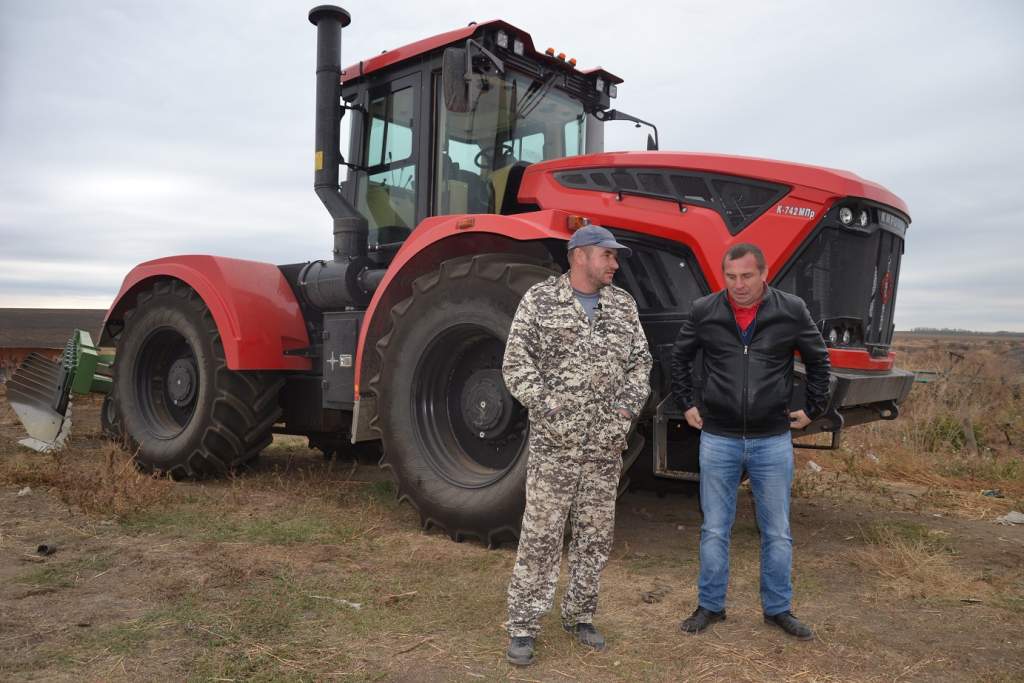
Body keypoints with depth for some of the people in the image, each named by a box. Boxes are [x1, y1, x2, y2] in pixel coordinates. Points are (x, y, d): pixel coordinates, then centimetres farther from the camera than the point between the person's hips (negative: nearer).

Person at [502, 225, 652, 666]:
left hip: (607, 446, 5)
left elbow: (641, 361, 15)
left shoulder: (624, 306, 11)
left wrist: (630, 403, 0)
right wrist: (546, 408, -14)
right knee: (540, 537, 1)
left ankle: (579, 616, 29)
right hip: (554, 444, -4)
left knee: (595, 536, 13)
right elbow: (517, 363, -6)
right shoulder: (540, 299, -3)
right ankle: (523, 626, 13)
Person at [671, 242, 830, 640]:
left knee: (777, 532, 11)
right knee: (715, 530, 9)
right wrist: (686, 403, 8)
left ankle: (778, 609, 28)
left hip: (773, 440, 0)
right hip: (718, 439, 0)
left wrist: (813, 408, 9)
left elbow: (818, 359, 10)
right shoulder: (704, 312, -4)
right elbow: (679, 357, 12)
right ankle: (710, 606, 24)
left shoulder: (791, 312, -4)